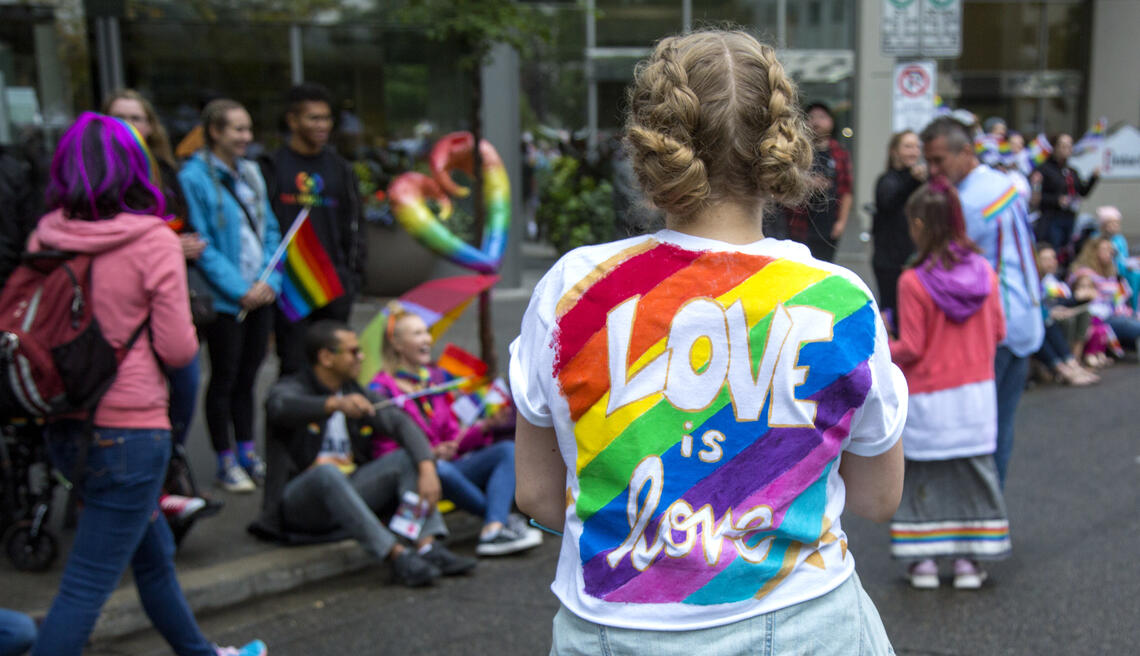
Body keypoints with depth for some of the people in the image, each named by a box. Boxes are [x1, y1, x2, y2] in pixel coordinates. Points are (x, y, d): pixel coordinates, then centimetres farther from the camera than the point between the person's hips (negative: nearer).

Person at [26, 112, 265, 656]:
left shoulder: (45, 236, 0)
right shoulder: (152, 241, -15)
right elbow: (177, 349, -12)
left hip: (66, 427, 7)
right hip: (128, 429, -7)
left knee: (153, 553, 25)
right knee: (87, 584, 0)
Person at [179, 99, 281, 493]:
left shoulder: (251, 172, 10)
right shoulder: (195, 177, -11)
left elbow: (270, 231, 11)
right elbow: (201, 244, -14)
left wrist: (270, 280, -3)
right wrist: (239, 289, -16)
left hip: (260, 295, 6)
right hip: (224, 298, -6)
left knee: (247, 376, 15)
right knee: (224, 380, 4)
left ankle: (247, 452, 26)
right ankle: (226, 462, 16)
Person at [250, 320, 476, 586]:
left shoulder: (355, 393, 12)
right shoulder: (290, 388, -7)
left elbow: (401, 423, -2)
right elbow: (279, 407, -34)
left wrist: (427, 469, -20)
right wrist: (336, 404, -52)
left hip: (348, 489, 6)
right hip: (298, 502, -6)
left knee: (406, 458, -11)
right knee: (326, 471, -37)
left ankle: (428, 546, -29)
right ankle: (397, 556, -41)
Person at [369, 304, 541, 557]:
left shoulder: (435, 379, 16)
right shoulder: (382, 390, -4)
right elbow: (385, 453, -10)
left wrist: (485, 426, -2)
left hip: (445, 466, 7)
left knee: (508, 450, -15)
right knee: (440, 469, -39)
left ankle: (492, 531, -38)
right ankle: (504, 519, -19)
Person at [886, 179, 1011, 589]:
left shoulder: (913, 281, -16)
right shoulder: (985, 272, -3)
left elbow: (911, 348, -14)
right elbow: (998, 332, 5)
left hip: (929, 397, -4)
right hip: (977, 393, 4)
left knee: (922, 474, 9)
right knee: (973, 468, 12)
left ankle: (923, 559, 13)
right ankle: (968, 560, 18)